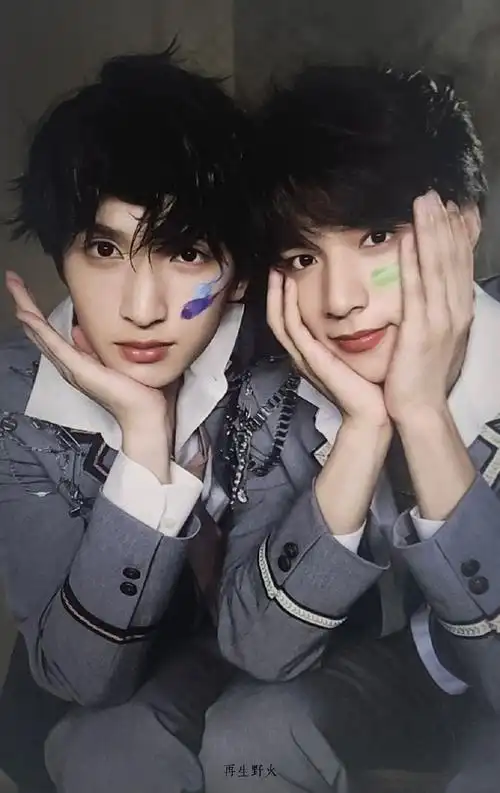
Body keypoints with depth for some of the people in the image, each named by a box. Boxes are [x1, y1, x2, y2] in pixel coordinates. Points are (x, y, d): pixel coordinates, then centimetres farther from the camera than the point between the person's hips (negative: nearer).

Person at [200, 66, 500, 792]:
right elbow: (257, 648, -24)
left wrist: (423, 413, -39)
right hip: (396, 667, 2)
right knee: (246, 735, -21)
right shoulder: (274, 399, -18)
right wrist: (363, 427, -34)